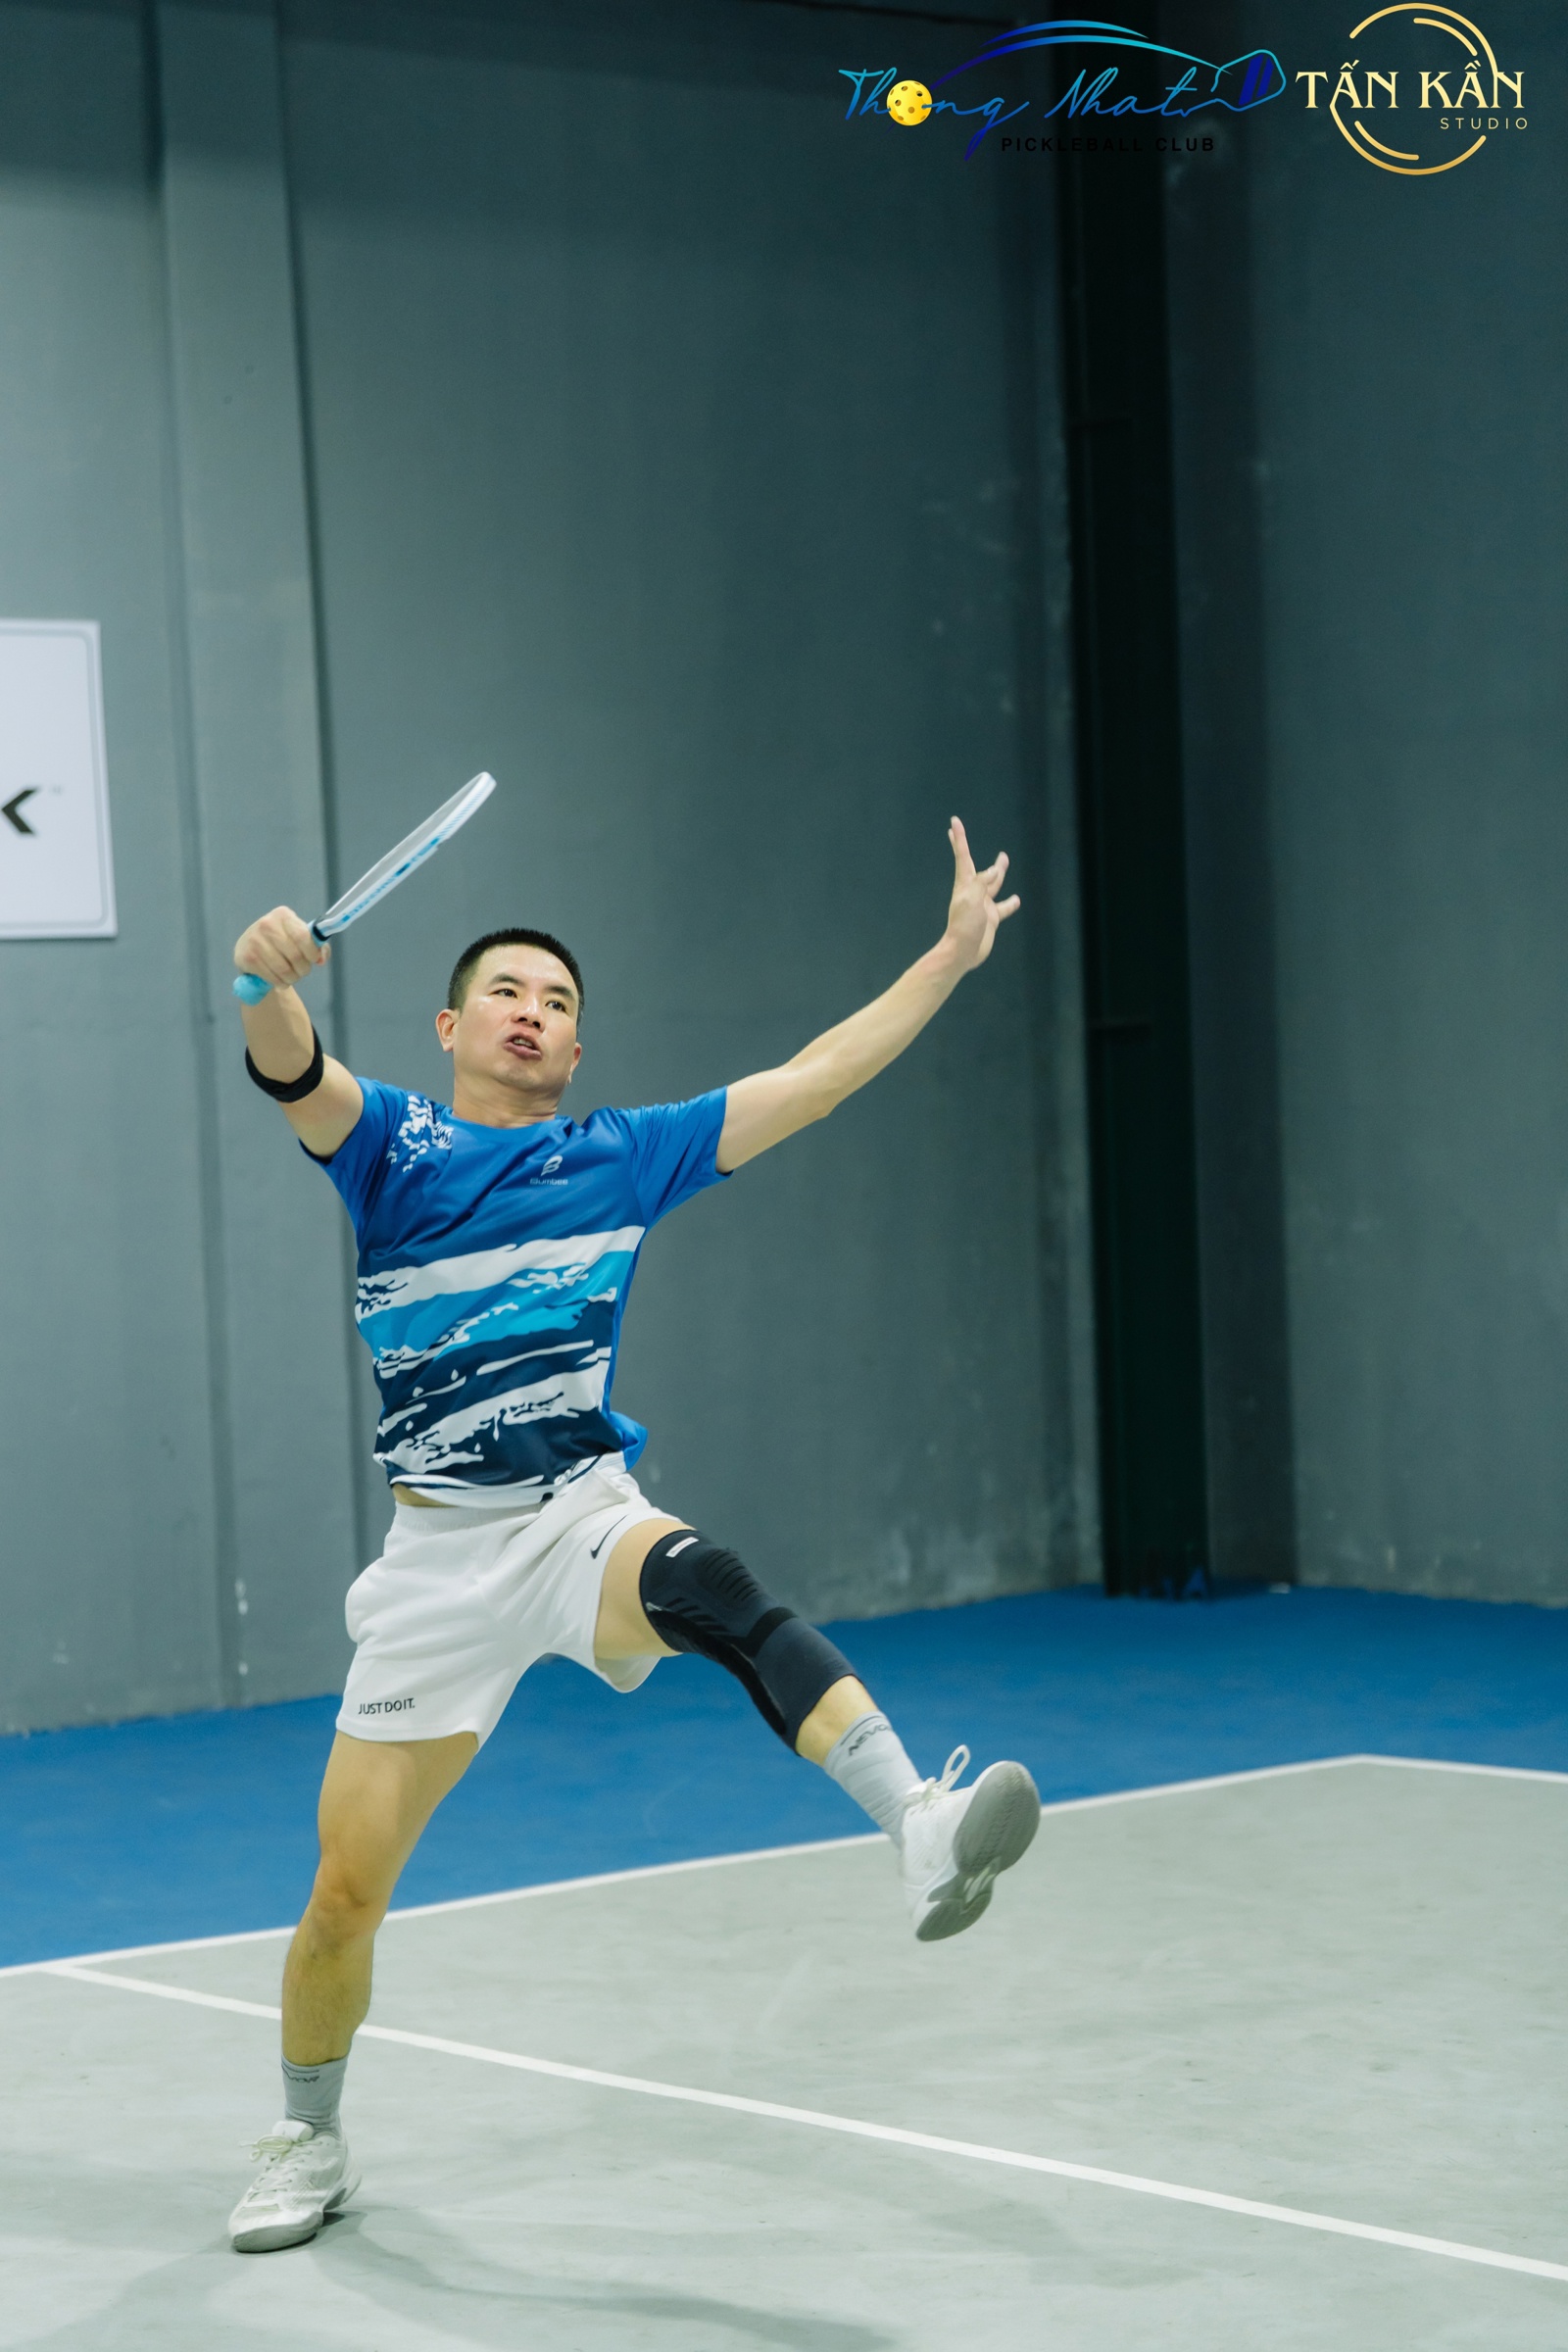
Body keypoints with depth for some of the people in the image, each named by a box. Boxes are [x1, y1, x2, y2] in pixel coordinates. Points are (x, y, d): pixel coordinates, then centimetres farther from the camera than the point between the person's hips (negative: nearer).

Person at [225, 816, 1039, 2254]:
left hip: (585, 1518, 0)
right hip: (441, 1556, 0)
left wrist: (952, 954, 7)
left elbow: (813, 1078, 11)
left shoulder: (623, 1158, 11)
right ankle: (308, 2146, 28)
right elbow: (291, 1072, -18)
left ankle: (928, 1835, -53)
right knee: (348, 1889, 3)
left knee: (707, 1586, -36)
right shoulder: (391, 1146, 4)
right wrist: (271, 976, -40)